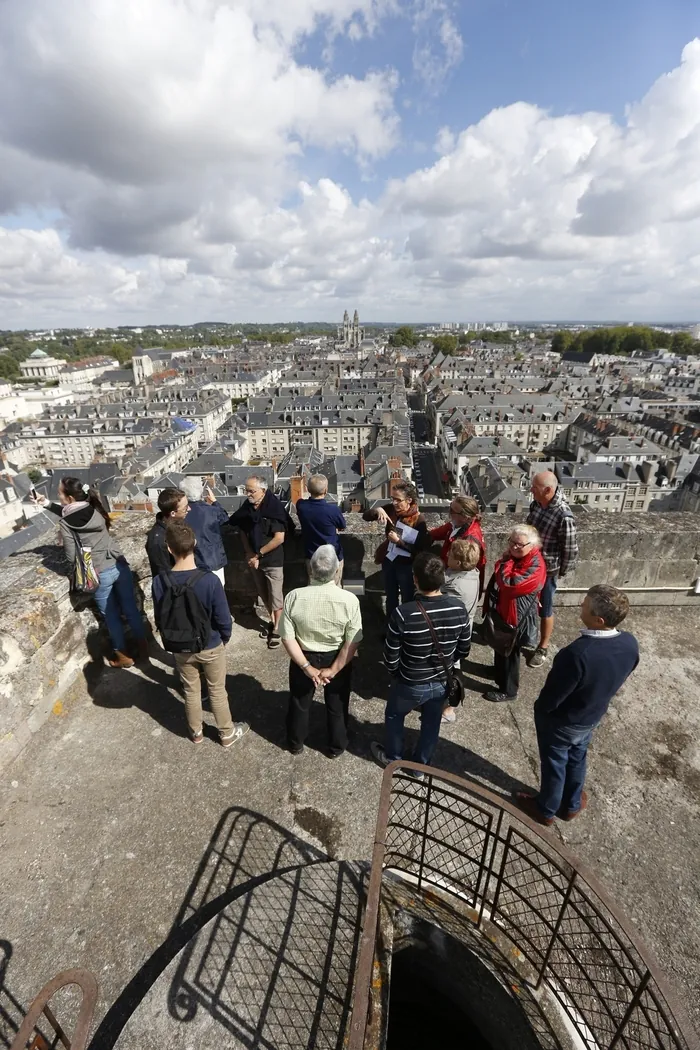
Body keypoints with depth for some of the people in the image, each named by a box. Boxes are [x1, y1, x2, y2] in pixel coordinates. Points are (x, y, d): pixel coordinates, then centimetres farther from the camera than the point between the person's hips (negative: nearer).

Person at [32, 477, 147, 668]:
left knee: (111, 616, 14)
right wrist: (48, 504, 21)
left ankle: (122, 656, 30)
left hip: (100, 574, -4)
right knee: (131, 610, 16)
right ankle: (143, 648, 30)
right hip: (120, 566, 5)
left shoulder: (66, 524, -12)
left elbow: (72, 556, -7)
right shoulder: (95, 510, 3)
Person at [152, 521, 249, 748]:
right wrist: (224, 638, 2)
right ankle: (227, 733, 38)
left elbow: (160, 621, -5)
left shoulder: (159, 582, -19)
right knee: (217, 692, 19)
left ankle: (196, 732, 46)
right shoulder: (210, 580, -29)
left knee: (191, 691, 25)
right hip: (211, 647, -2)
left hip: (181, 649, 3)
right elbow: (223, 619, -20)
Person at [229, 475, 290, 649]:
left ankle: (277, 629, 22)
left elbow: (279, 538, -22)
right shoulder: (246, 507, -4)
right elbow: (243, 531, 7)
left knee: (275, 595, 6)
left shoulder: (274, 508, -20)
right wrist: (249, 554, -6)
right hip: (254, 559, 6)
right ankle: (272, 621, 38)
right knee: (263, 594, 19)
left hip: (273, 560, -5)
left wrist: (259, 554, -16)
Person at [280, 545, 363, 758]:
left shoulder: (294, 597, -22)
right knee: (337, 706, 24)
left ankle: (295, 744, 48)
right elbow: (352, 644, -21)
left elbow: (287, 639, -18)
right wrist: (332, 670, -13)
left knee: (299, 703, 26)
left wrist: (307, 667, -12)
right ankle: (337, 747, 45)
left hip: (303, 659, 1)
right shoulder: (349, 600, -25)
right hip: (337, 660, 0)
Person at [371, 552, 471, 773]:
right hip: (442, 682, 3)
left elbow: (391, 657, -19)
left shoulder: (403, 613, -33)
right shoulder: (459, 608, -20)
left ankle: (392, 757, 50)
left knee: (394, 716, 28)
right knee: (431, 723, 29)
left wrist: (397, 673, 3)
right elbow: (463, 649, -4)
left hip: (411, 684, -3)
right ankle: (422, 763, 51)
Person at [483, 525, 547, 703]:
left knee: (509, 652, 7)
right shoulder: (514, 556, 1)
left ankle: (508, 690, 24)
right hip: (502, 610, 9)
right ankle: (498, 672, 49)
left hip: (516, 617, -8)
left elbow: (508, 583, -36)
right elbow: (497, 581, 12)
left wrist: (506, 561, -24)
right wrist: (490, 605, 15)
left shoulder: (535, 567, -27)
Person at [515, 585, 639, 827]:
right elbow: (616, 681, -1)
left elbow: (552, 697, -28)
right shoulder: (630, 644, -20)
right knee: (577, 759, 30)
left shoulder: (577, 653, -42)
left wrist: (540, 708, -5)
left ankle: (546, 810, 45)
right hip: (592, 718, 6)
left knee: (554, 764, 20)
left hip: (560, 722, -6)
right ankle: (571, 805, 53)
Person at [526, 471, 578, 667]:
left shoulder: (564, 516, -30)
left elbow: (570, 550, -19)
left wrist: (561, 573, -6)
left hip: (547, 568, -6)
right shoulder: (536, 503, -8)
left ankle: (543, 648, 33)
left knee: (544, 610, 13)